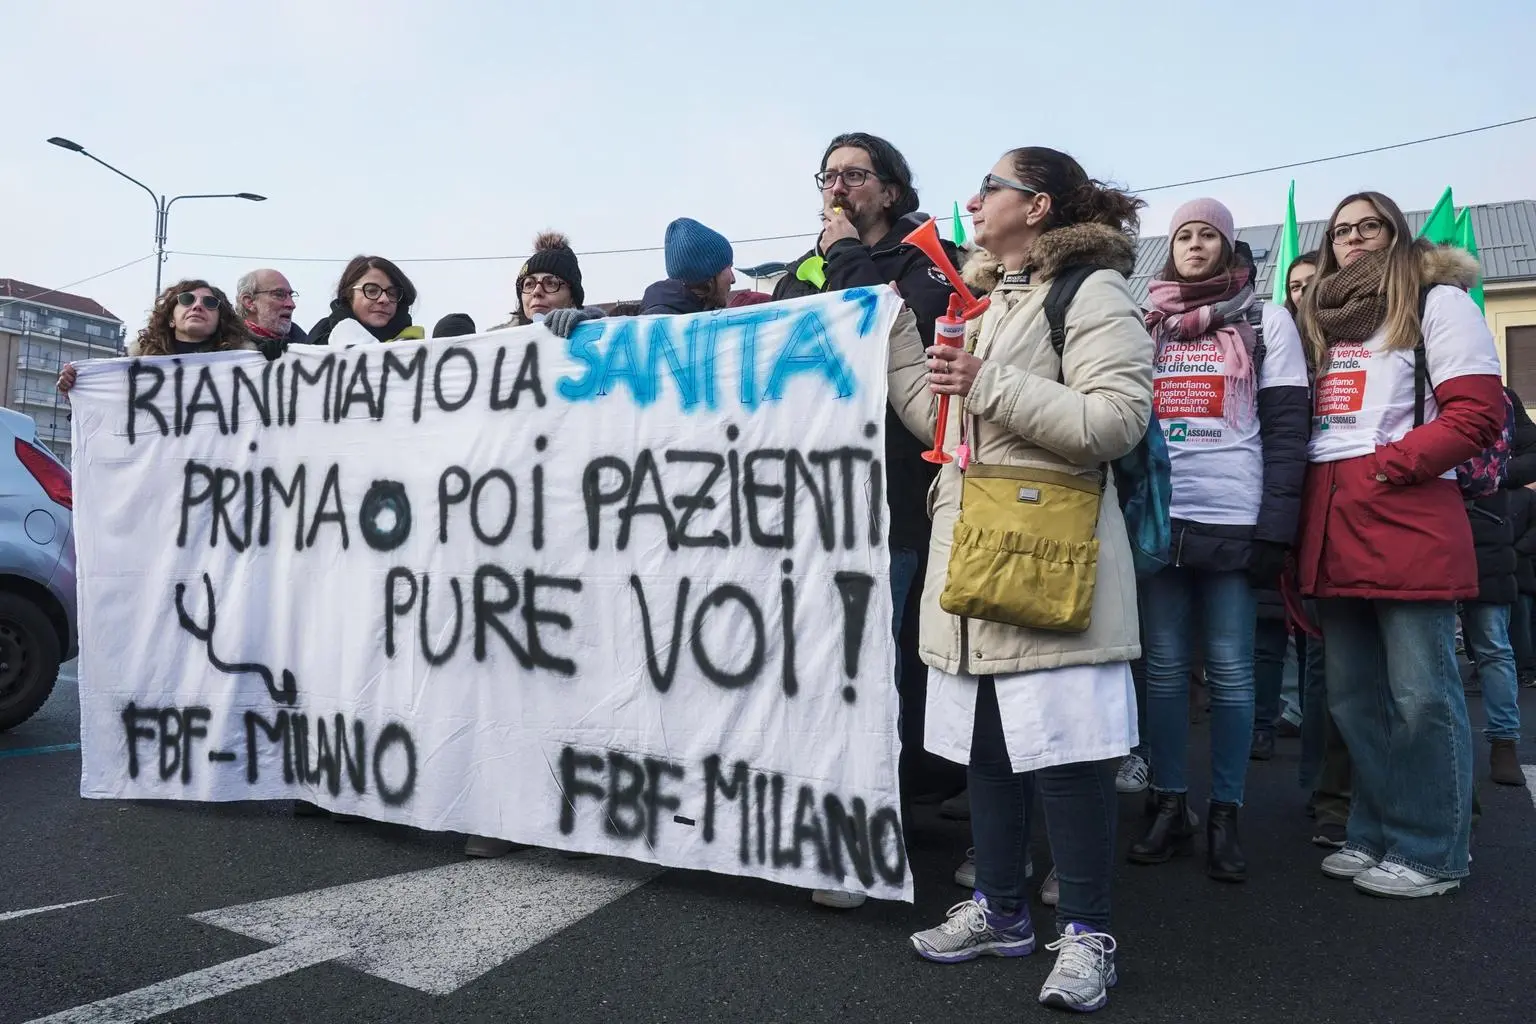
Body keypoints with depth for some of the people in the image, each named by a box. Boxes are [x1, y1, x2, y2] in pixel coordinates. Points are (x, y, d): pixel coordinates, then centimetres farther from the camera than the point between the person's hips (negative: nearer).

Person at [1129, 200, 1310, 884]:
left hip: (1235, 518, -2)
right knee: (1164, 665, 5)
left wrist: (1276, 524, -9)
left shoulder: (1266, 321, 7)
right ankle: (1169, 806, 15)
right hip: (1156, 516, 3)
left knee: (1230, 669, 1)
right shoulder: (1144, 322, 15)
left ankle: (1224, 816, 12)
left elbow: (1287, 427, 0)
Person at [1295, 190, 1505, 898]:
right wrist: (1301, 520, 9)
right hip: (1331, 523, 7)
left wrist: (1386, 465, -15)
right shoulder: (1323, 316, 23)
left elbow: (1478, 412, -7)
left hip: (1407, 517, -6)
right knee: (1352, 696, 11)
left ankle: (1431, 853, 9)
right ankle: (1375, 834, 23)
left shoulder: (1438, 301, 3)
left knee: (1420, 695, -4)